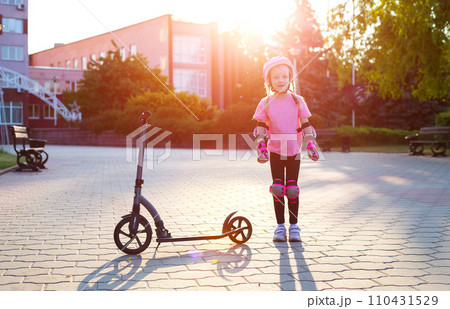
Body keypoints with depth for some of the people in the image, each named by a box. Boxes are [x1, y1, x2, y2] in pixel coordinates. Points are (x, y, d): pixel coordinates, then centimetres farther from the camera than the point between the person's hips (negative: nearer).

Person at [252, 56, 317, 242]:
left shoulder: (297, 101, -2)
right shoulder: (265, 103, -3)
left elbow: (306, 126, 1)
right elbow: (260, 128, -4)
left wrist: (311, 146, -7)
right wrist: (261, 148, -14)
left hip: (294, 151, 0)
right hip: (275, 151, 0)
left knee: (292, 189, 2)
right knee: (277, 188, 1)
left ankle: (293, 226, 14)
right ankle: (280, 226, 12)